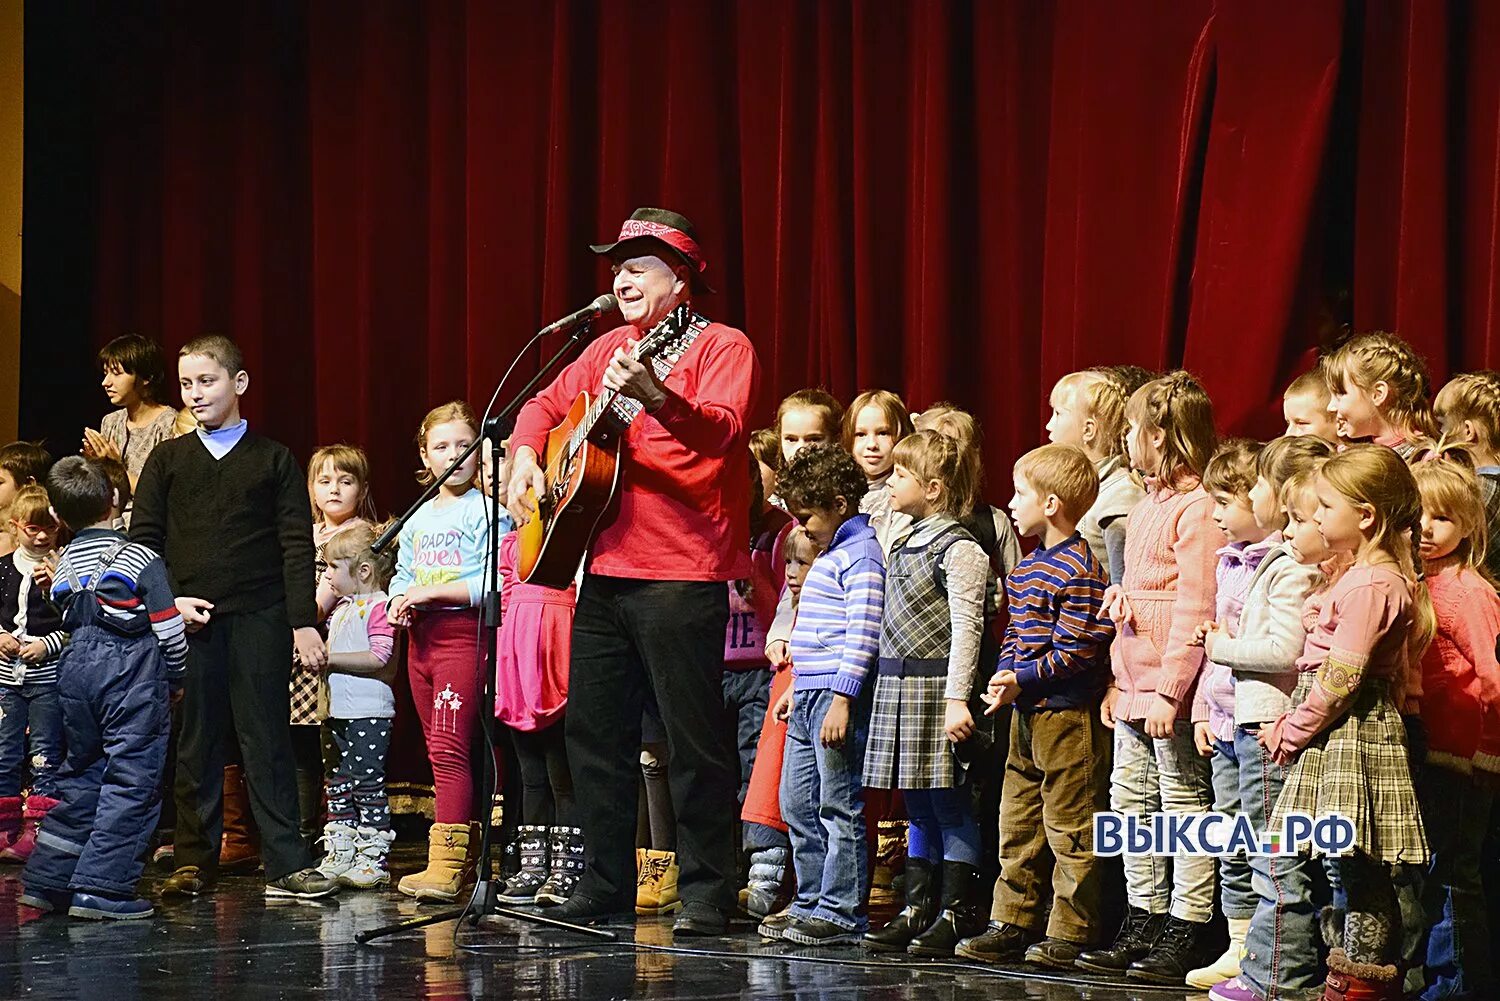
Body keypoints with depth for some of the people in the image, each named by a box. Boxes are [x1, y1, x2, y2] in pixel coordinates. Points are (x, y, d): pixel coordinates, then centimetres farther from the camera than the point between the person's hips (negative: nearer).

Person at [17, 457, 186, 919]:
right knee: (131, 781, -3)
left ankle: (47, 879, 18)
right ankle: (101, 888, -10)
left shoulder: (65, 565, 9)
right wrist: (175, 678, 9)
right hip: (134, 671, -6)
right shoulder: (141, 559, -7)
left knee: (81, 774, 17)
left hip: (78, 666, 6)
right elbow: (169, 629, -7)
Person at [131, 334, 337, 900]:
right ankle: (195, 863, 11)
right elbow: (142, 540, 10)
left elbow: (297, 545, 4)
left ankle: (286, 866, -4)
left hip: (259, 619, -2)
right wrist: (169, 601, -4)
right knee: (197, 744, 5)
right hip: (188, 619, 2)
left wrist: (304, 621, -5)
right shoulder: (167, 460, 11)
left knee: (267, 740, -3)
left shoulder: (274, 460, 7)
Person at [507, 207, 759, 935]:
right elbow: (546, 404, 26)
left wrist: (654, 396, -40)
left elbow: (718, 430, -22)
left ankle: (706, 892, 1)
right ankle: (606, 881, 19)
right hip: (604, 569, 8)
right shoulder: (610, 349, 17)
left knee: (694, 738, -5)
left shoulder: (720, 348, -5)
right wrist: (526, 457, 5)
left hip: (681, 575, -7)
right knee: (593, 730, 10)